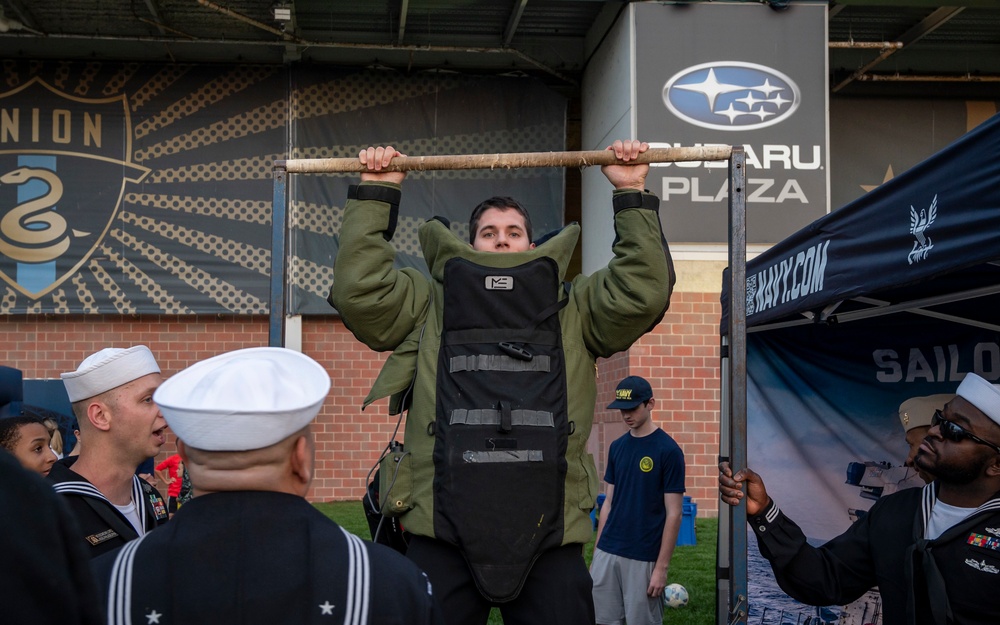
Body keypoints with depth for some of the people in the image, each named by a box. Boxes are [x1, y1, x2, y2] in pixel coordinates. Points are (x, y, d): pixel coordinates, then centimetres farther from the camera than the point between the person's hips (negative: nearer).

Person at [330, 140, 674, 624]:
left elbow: (644, 291, 8)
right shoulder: (431, 304, 21)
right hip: (443, 528, 0)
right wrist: (375, 196, 11)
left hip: (548, 532, 1)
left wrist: (631, 196, 9)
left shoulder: (572, 307, 22)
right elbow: (359, 290, 7)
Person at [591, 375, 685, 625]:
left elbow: (673, 513, -11)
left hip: (643, 558, -6)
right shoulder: (617, 447, 9)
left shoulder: (668, 450, -10)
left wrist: (662, 567, -13)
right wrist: (597, 553, 11)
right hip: (607, 553, 6)